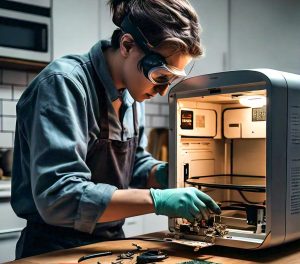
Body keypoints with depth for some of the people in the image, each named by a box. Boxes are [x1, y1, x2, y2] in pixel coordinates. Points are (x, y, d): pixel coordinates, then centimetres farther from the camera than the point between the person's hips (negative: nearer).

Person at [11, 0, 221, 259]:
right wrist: (157, 200, -26)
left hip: (113, 241, 6)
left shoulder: (131, 92, 3)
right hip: (57, 250, -6)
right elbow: (57, 198, -26)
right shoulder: (64, 83, -19)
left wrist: (167, 174, -6)